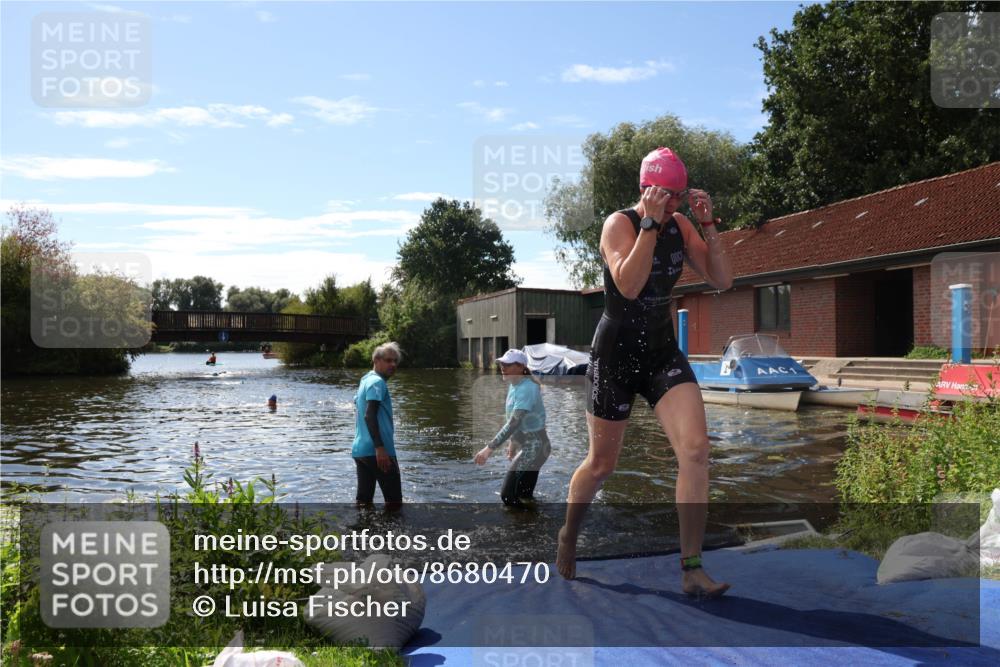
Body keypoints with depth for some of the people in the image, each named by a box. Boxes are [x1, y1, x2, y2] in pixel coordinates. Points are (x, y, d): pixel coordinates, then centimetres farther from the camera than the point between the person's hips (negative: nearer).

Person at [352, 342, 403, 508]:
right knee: (394, 500, -1)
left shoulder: (365, 380, 18)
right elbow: (370, 416, -22)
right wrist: (380, 448, -27)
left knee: (364, 499, 10)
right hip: (375, 450, -9)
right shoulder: (377, 382, -11)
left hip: (360, 449, 9)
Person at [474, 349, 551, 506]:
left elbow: (514, 422, -32)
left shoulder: (526, 388, -23)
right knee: (524, 496, 17)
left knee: (508, 495, -11)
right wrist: (513, 443, 26)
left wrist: (490, 448, -35)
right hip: (526, 446, 10)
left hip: (533, 448, -10)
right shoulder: (514, 386, 7)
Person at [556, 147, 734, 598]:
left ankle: (691, 569, -7)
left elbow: (722, 281, 0)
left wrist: (708, 226, -10)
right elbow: (628, 285, -28)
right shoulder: (619, 223, -12)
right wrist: (651, 223, -27)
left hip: (663, 353, 4)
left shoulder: (681, 226, 4)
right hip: (614, 354, -4)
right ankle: (568, 534, 38)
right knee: (601, 465, 8)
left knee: (695, 448, -16)